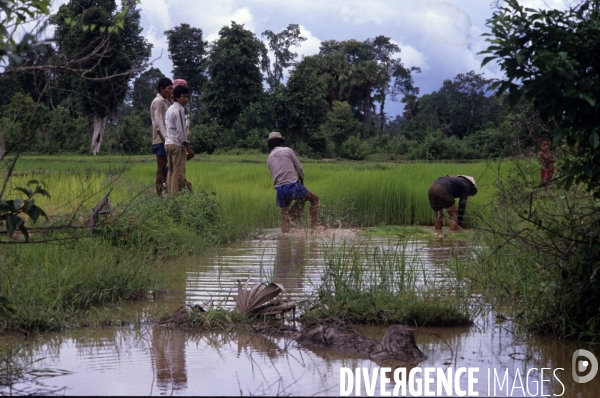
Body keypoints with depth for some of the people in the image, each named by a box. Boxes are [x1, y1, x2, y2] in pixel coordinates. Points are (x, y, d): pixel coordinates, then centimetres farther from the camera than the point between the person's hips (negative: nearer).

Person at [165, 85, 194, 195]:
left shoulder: (170, 109, 17)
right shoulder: (179, 110, -12)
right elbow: (181, 130, -16)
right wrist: (188, 147, -12)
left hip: (168, 143, 9)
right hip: (177, 144, -9)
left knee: (171, 172, 10)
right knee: (179, 173, -8)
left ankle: (170, 195, 9)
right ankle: (175, 196, -11)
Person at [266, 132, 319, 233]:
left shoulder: (269, 159, 17)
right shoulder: (287, 150, 3)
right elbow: (299, 168, 5)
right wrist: (302, 181, 23)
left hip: (279, 189, 4)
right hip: (292, 185, -4)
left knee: (285, 217, 14)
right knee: (315, 199, 13)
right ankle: (313, 226, 4)